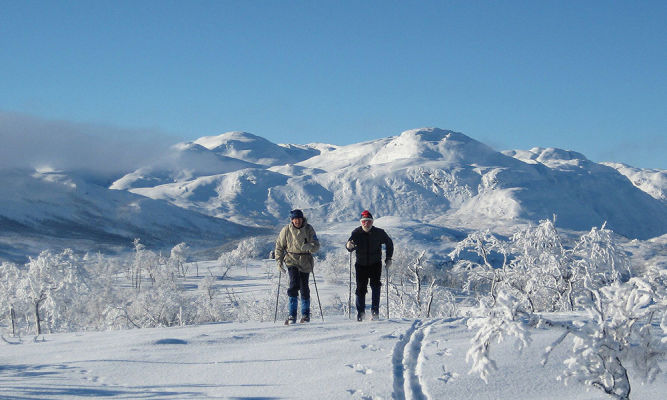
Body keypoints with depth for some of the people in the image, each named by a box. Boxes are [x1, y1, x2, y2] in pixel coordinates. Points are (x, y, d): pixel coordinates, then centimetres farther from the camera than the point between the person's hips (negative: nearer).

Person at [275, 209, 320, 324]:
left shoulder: (308, 229, -4)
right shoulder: (286, 230, -2)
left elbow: (316, 246, -5)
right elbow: (279, 246, 9)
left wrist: (309, 246, -26)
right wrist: (279, 261, 0)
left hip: (305, 262, 1)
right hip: (292, 260, -1)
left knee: (304, 287, 3)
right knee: (294, 284, -17)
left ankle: (305, 314, 21)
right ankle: (292, 315, -13)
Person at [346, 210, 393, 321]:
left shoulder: (379, 233, -8)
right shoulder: (356, 233, -10)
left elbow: (389, 243, 7)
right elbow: (350, 246, -16)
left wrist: (388, 259, 2)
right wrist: (349, 246, -41)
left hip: (375, 265, 0)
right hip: (361, 265, 1)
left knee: (375, 285, -18)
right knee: (361, 288, -1)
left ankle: (375, 310, -14)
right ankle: (360, 312, 14)